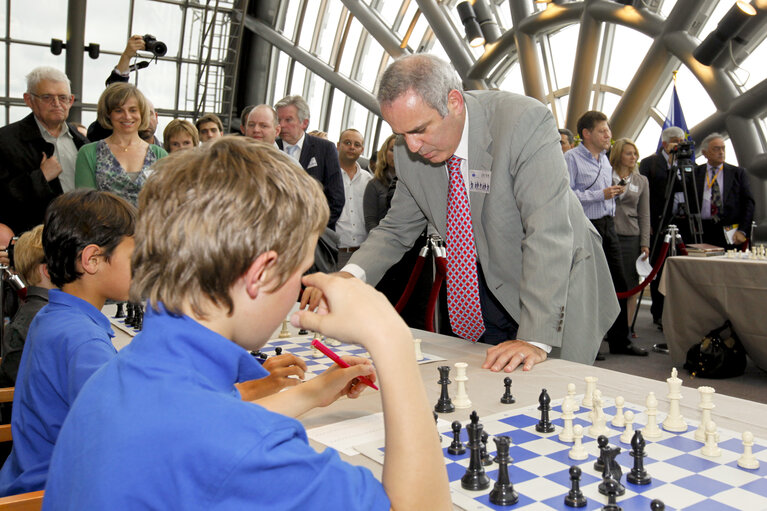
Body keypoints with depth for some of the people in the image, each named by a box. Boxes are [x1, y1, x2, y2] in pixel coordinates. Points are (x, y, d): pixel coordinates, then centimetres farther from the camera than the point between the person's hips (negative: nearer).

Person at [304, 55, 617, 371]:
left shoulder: (524, 121, -25)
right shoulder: (409, 152, -8)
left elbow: (548, 234, -30)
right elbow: (396, 229, 4)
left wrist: (535, 338, -35)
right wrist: (351, 274, -17)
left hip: (558, 287, -4)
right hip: (488, 292, 4)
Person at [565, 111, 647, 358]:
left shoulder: (604, 158, 18)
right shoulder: (571, 158, -9)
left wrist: (614, 192, 10)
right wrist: (601, 194, -19)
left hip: (607, 226, 8)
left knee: (618, 283, 9)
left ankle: (620, 340, 19)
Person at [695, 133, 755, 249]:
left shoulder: (738, 173, 10)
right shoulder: (695, 173, 10)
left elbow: (748, 203, 5)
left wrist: (742, 231, -6)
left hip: (731, 232, 0)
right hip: (702, 232, 0)